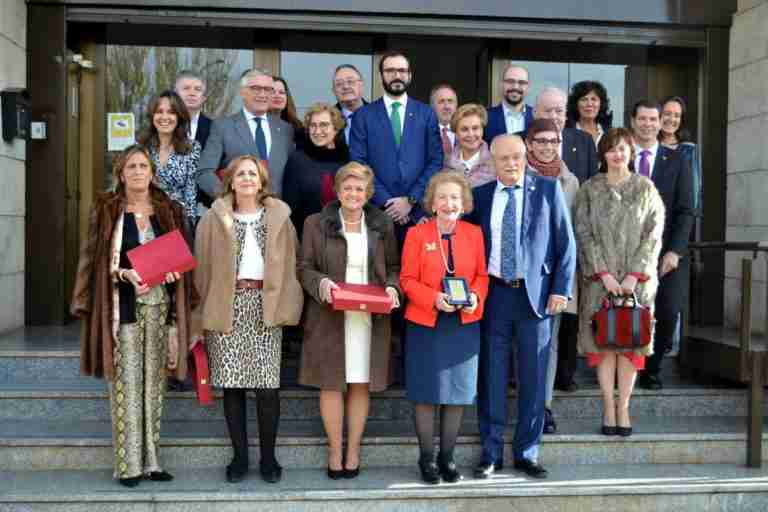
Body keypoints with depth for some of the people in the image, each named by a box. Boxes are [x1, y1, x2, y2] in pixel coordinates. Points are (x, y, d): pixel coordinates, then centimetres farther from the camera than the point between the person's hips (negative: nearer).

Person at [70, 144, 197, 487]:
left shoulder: (169, 211, 11)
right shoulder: (106, 211, 2)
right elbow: (95, 261, -1)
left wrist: (170, 269, -6)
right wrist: (126, 274, -16)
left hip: (160, 307, 3)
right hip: (124, 307, -3)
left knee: (153, 381, 6)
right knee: (126, 382, -5)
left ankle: (150, 459, 13)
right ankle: (128, 464, 1)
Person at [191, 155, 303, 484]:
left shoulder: (279, 217, 10)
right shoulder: (214, 219, 7)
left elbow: (289, 266, 6)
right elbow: (203, 271, 4)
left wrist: (285, 308, -5)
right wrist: (200, 320, -1)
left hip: (264, 307, 0)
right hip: (227, 307, 0)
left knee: (267, 385, -3)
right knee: (232, 385, 2)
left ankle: (268, 457, 11)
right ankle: (240, 456, 16)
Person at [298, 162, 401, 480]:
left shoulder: (383, 226, 9)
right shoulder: (316, 224, 3)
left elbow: (393, 267, 14)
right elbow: (304, 267, 3)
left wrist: (392, 287, -6)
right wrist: (320, 283, -16)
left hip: (369, 317, 1)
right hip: (330, 317, -1)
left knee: (361, 384, 5)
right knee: (331, 384, 2)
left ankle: (353, 450, 18)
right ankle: (335, 450, 15)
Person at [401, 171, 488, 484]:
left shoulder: (474, 233, 5)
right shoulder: (417, 234, -2)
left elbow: (482, 275, 7)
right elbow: (407, 280, -5)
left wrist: (475, 297, -13)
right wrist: (434, 299, -20)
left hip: (464, 324, 2)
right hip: (426, 324, -2)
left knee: (458, 392, 8)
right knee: (427, 393, 4)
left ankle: (447, 457, 23)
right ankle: (427, 458, 18)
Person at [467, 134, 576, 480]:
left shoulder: (548, 189, 2)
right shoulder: (480, 196, 7)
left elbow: (566, 243, 2)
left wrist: (561, 290, -4)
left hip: (535, 293, -1)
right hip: (494, 294, 1)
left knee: (533, 377, 5)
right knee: (491, 376, 5)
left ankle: (527, 453, 19)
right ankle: (491, 453, 18)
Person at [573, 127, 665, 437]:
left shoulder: (646, 188, 5)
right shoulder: (590, 189, 4)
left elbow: (653, 234, 0)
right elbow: (583, 233, -1)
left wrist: (634, 275, -9)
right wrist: (603, 273, -11)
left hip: (637, 279, 0)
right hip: (600, 278, 0)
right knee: (603, 341, -1)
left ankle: (623, 408, 9)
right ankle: (608, 408, 7)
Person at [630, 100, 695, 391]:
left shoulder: (676, 161, 7)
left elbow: (685, 211, 3)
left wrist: (675, 251, -7)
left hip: (666, 253, 1)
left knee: (667, 315, -6)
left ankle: (651, 369, 15)